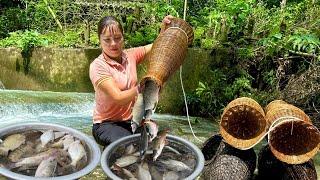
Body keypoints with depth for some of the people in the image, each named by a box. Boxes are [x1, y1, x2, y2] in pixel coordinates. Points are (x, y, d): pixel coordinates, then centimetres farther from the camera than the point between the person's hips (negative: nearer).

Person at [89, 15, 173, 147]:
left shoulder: (130, 55, 2)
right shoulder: (97, 66, -15)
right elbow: (118, 98, -23)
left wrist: (164, 28, -15)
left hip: (132, 120, 5)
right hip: (107, 124, -5)